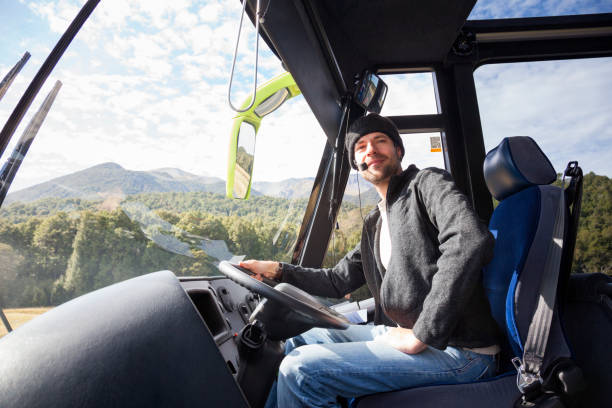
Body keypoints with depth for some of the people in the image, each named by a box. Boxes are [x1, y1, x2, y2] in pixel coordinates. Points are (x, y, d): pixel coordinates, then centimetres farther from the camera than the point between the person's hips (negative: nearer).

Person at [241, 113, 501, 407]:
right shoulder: (375, 224, 16)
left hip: (458, 350, -8)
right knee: (300, 341, 13)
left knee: (300, 370, -18)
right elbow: (339, 280, 19)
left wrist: (421, 335, -24)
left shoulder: (427, 182, -7)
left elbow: (470, 240, -26)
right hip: (400, 331, 8)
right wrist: (277, 270, 10)